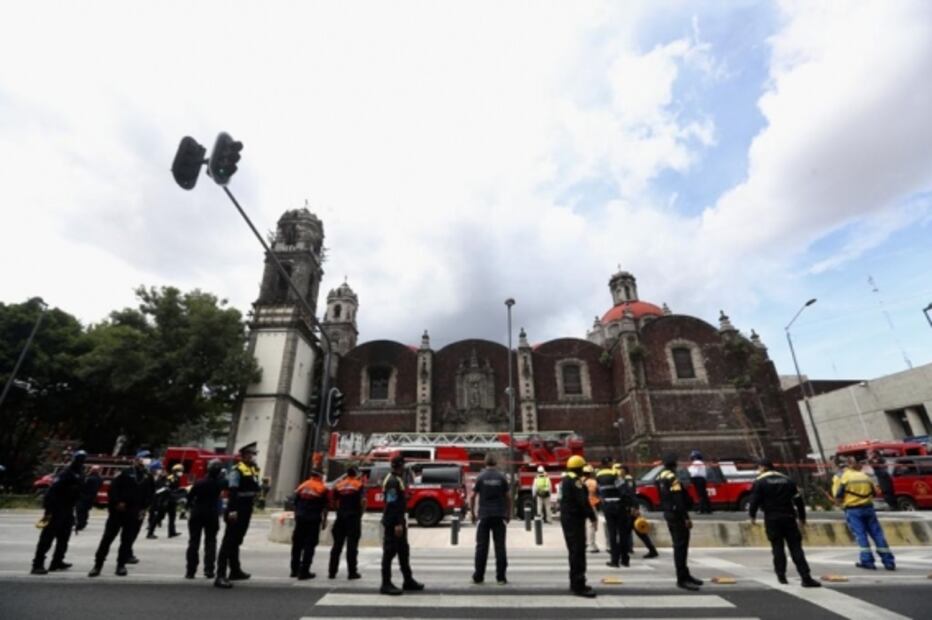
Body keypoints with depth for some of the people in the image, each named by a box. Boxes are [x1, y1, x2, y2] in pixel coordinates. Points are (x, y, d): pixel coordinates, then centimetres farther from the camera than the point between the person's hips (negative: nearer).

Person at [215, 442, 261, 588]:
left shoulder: (253, 469, 11)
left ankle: (235, 570, 34)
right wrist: (232, 510, -28)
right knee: (229, 542, -5)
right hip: (236, 511, -9)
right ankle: (221, 576, -1)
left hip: (246, 511, 9)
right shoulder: (237, 470, -17)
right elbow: (232, 491, -23)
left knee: (236, 541, 20)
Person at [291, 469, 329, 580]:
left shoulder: (301, 486, 8)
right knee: (309, 546, 1)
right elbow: (324, 508, -5)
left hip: (300, 519, 5)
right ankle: (304, 572, 0)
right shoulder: (322, 489, -5)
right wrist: (324, 522, 4)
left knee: (297, 545, 16)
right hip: (314, 520, -5)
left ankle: (295, 570, 24)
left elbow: (295, 504, 10)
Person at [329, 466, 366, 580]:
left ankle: (332, 572, 16)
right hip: (354, 517, -4)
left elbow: (334, 500, 7)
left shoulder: (339, 484, 7)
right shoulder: (359, 484, -4)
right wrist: (361, 512, 2)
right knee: (352, 545, 1)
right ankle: (352, 572, 3)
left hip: (341, 516, 4)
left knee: (337, 545, 13)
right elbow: (363, 500, -13)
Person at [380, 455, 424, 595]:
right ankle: (386, 584, 8)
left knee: (404, 551, 16)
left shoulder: (397, 480, 14)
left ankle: (408, 581, 25)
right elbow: (392, 504, -24)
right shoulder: (392, 481, -19)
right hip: (392, 524, -11)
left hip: (398, 522, 11)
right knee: (389, 552, -1)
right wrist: (397, 524, -25)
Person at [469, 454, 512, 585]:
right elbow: (508, 496, 1)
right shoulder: (501, 477, 0)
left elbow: (472, 496, -3)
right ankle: (501, 577, 7)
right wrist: (509, 513, 11)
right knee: (500, 546, 5)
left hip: (484, 516, 0)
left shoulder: (480, 477, -1)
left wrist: (472, 513, 7)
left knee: (481, 546, 6)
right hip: (499, 515, 0)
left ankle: (478, 577, 10)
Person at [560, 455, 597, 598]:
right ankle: (578, 586, -7)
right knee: (578, 552, -8)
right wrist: (592, 517, -15)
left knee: (575, 551, 17)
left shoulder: (565, 480, 15)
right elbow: (583, 501, -22)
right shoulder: (575, 480, -17)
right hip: (575, 519, -10)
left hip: (567, 518, 10)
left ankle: (575, 583, 26)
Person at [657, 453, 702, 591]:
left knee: (679, 545, 17)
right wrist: (686, 518, -22)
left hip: (668, 513, 10)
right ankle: (682, 579, -1)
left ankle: (685, 575, 26)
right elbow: (678, 500, -23)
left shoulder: (660, 477, 12)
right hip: (676, 514, -10)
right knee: (681, 546, -5)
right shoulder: (672, 477, -18)